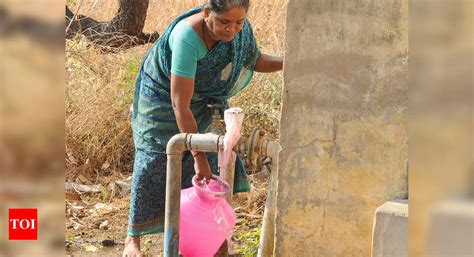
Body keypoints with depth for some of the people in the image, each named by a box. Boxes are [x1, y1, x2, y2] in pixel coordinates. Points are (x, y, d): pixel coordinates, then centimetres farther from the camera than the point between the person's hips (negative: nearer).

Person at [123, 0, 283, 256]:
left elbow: (256, 60, -3)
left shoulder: (239, 28, -22)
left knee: (216, 157, -1)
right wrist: (198, 156, -39)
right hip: (162, 95, -6)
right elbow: (180, 106, -40)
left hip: (204, 98, 6)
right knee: (155, 162, -7)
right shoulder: (187, 38, -42)